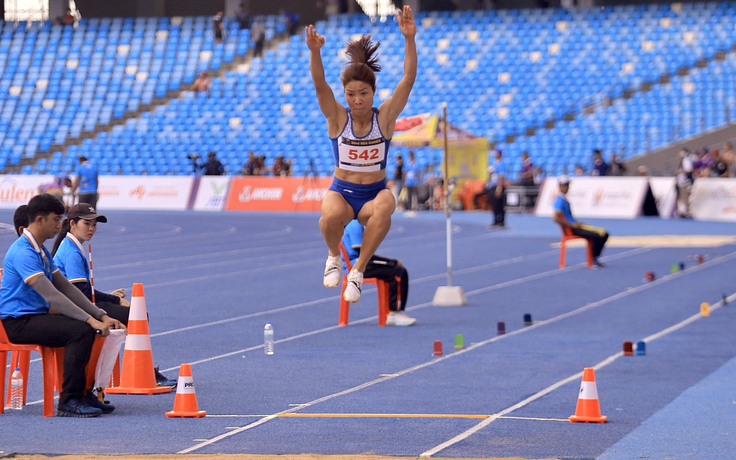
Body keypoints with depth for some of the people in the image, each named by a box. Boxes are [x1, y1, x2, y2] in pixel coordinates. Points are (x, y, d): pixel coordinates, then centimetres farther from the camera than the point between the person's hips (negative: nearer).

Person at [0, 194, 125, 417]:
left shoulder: (42, 251, 15)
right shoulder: (23, 252, -19)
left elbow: (66, 288, 15)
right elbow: (51, 295, -26)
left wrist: (102, 316, 5)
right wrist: (90, 320, -27)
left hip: (37, 317, 10)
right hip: (19, 322, -10)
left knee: (89, 328, 2)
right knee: (81, 330, -26)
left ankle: (83, 393, 8)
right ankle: (69, 402, -23)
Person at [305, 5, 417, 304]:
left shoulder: (385, 117, -4)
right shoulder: (338, 118, -4)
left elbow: (409, 80, -14)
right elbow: (320, 86, -20)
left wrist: (409, 40, -27)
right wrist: (315, 52, -39)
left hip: (374, 192, 0)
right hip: (341, 191, 0)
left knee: (384, 206, -38)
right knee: (332, 215, -37)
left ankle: (358, 271, -22)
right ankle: (333, 257, -2)